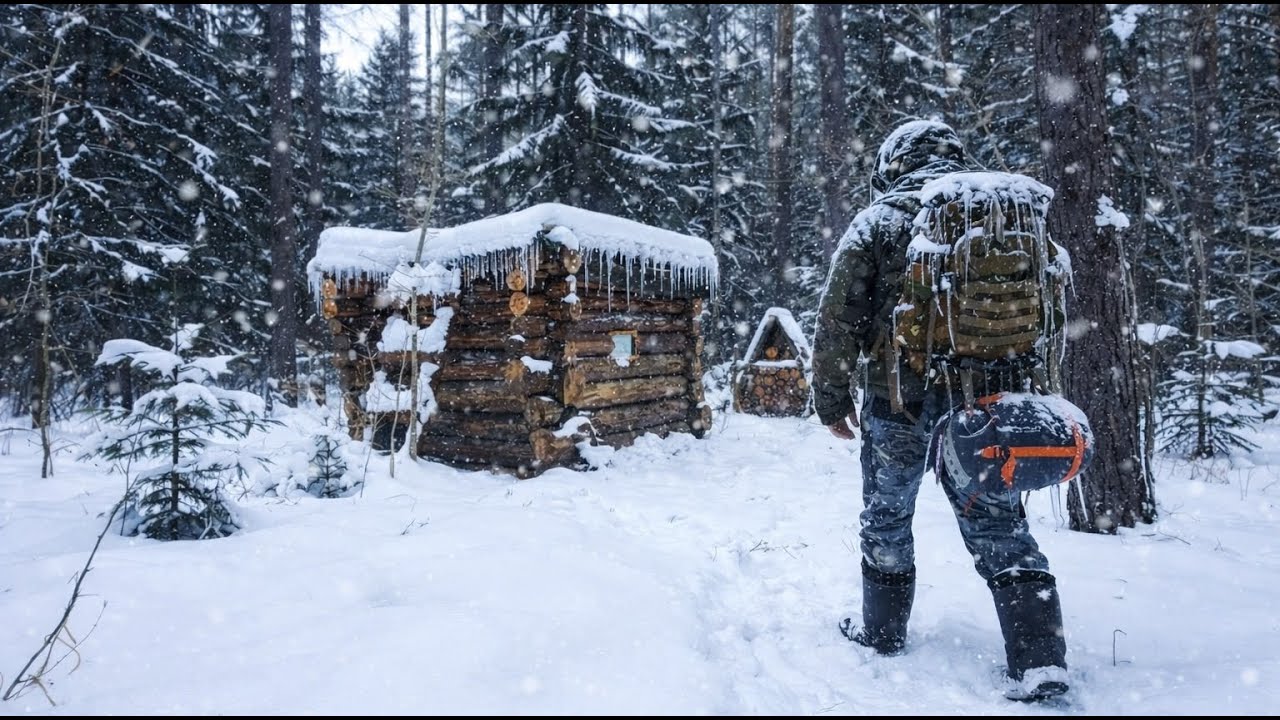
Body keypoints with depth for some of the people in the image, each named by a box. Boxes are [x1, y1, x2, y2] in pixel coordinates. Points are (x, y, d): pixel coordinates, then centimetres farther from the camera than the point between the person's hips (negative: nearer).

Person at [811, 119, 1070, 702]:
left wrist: (832, 397, 1)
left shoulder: (880, 219, -4)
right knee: (999, 523, 10)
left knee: (887, 518, 15)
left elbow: (839, 318, -7)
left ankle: (883, 632, 29)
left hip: (900, 400, -3)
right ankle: (1041, 659, 3)